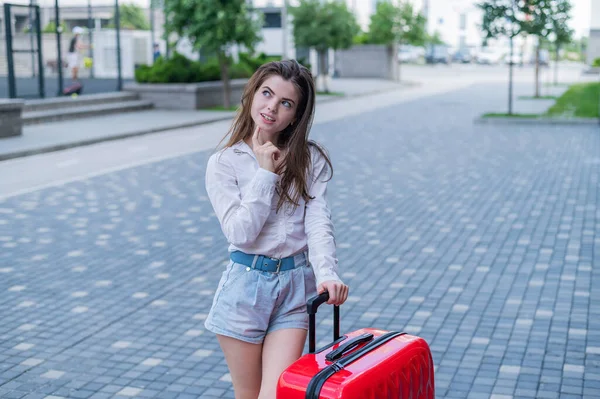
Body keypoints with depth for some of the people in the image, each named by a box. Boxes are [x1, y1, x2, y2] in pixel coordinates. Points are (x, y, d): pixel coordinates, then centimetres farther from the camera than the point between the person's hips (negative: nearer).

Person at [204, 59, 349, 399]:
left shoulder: (311, 160, 2)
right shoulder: (225, 163, -2)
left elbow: (318, 223, -9)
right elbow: (240, 233, -11)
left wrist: (327, 274, -25)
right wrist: (265, 174, -13)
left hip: (296, 285, 0)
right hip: (246, 284, 0)